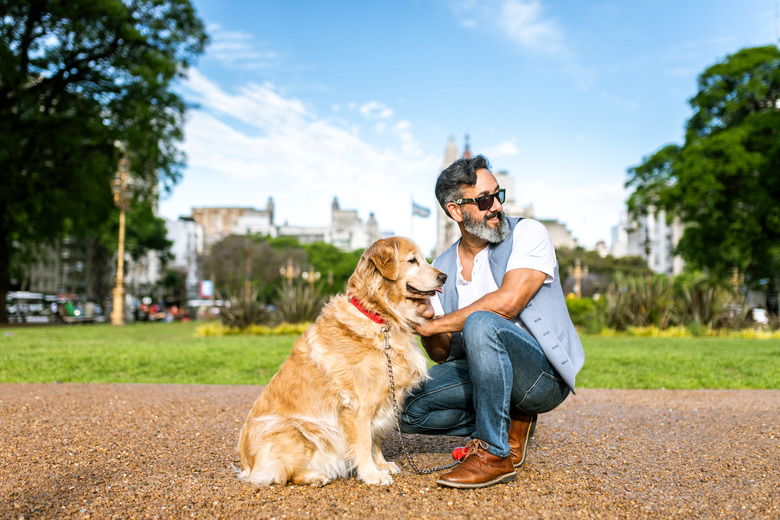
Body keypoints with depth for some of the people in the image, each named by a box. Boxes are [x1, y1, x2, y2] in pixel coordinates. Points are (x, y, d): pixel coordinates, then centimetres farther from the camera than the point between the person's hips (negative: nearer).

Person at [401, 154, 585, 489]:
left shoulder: (528, 234, -7)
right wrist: (426, 324, -17)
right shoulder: (442, 268, 6)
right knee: (407, 406, -10)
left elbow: (507, 302, -23)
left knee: (480, 324, -34)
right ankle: (510, 424, 6)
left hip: (545, 373, -6)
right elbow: (443, 354, 6)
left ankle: (495, 453, -21)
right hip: (483, 372, 6)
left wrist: (434, 324, -17)